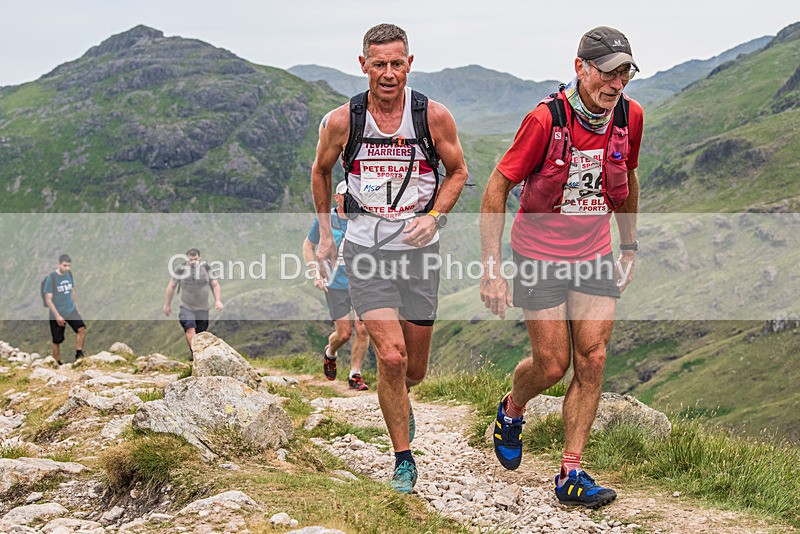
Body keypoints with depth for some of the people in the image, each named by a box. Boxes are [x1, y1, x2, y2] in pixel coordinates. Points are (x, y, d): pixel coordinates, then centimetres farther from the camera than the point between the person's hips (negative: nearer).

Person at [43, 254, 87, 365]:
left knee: (82, 328, -18)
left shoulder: (69, 274, 3)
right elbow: (48, 299, -16)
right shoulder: (51, 278, -15)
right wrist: (57, 316, -20)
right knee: (57, 340, 5)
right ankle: (57, 363, 19)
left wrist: (76, 307, 17)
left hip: (71, 311, 4)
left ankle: (79, 354, -6)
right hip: (57, 314, -4)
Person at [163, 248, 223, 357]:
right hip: (186, 308, -2)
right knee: (190, 328, -24)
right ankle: (194, 353, -29)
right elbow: (171, 286, 5)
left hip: (203, 309, 2)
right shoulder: (181, 269, -5)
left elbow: (215, 285, 7)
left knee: (200, 333, 6)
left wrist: (218, 300, -7)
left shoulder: (205, 268, 1)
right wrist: (167, 304, 9)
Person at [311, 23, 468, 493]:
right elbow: (321, 172, 13)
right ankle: (403, 460, 2)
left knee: (414, 369, 10)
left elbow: (457, 171, 8)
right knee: (391, 357, -16)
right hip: (366, 250, -1)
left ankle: (399, 401, 48)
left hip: (420, 249, 1)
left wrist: (434, 216, -8)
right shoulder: (341, 122, -6)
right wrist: (325, 235, 14)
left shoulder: (434, 116, -7)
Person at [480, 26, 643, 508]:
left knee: (592, 361, -5)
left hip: (595, 258, 4)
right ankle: (512, 411, 34)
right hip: (541, 256, -4)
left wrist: (630, 248, 16)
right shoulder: (546, 119, -20)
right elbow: (496, 188, -14)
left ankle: (572, 475, 4)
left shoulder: (630, 116, -5)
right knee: (552, 365, -1)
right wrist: (492, 269, -18)